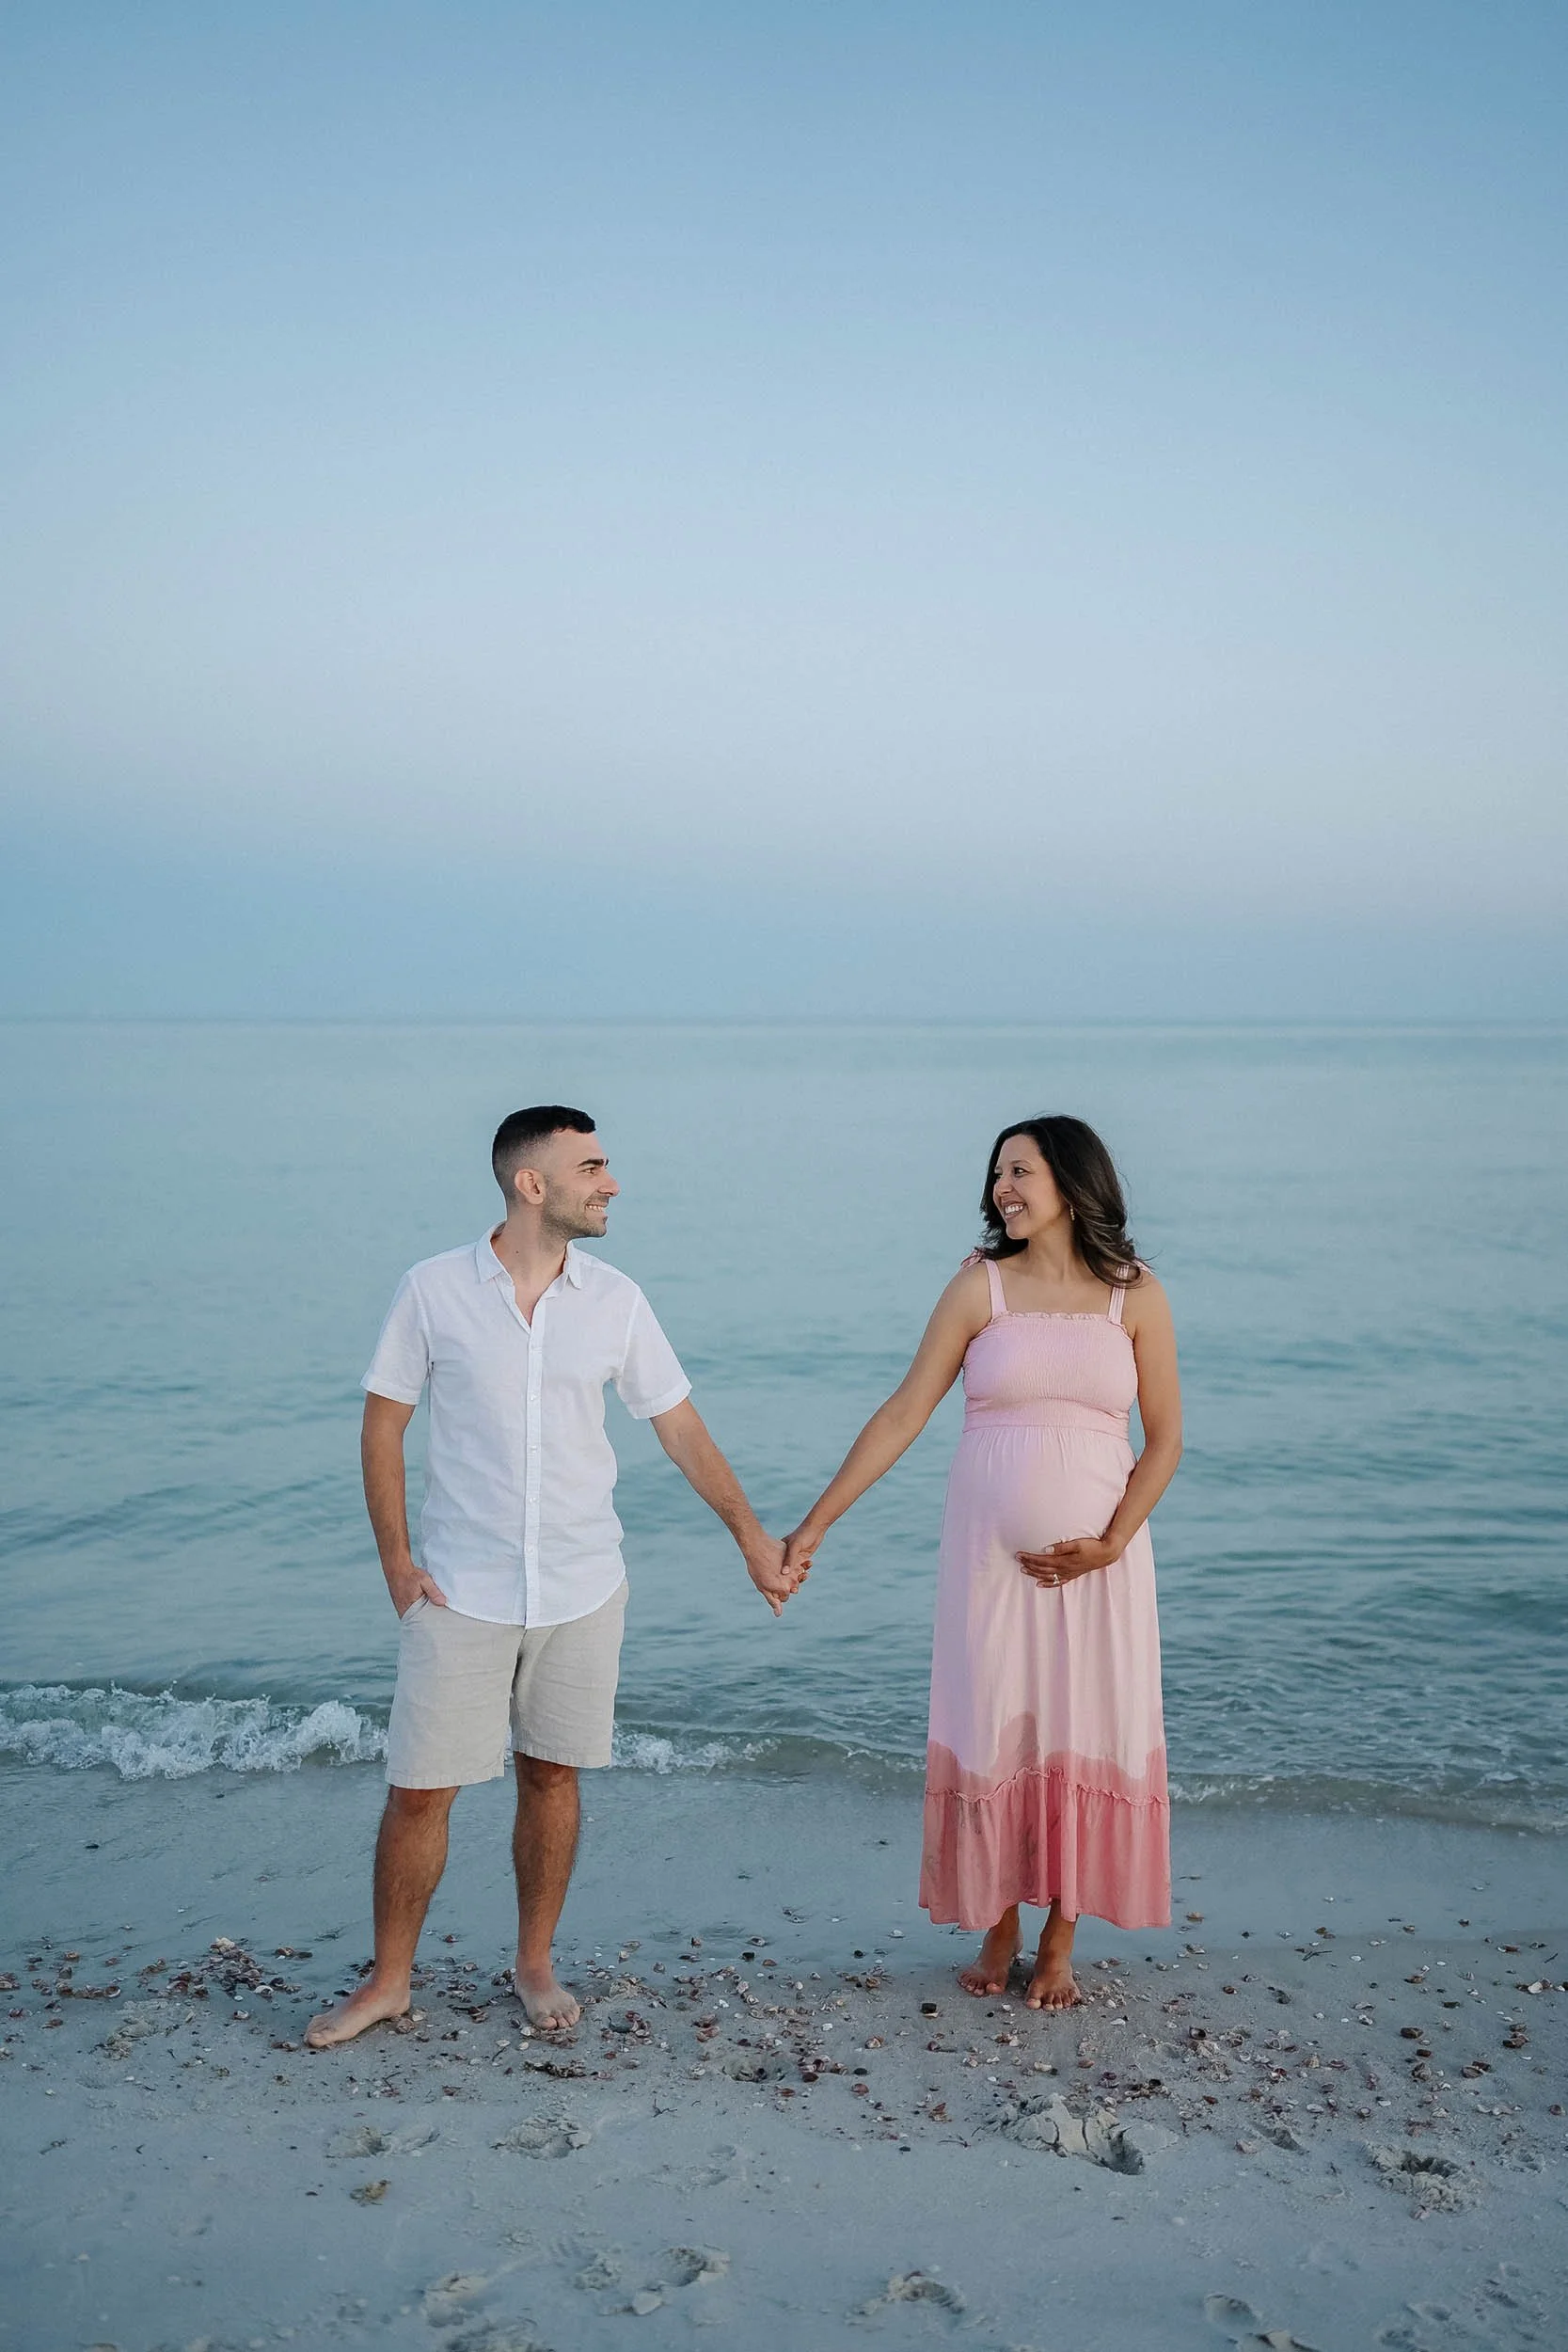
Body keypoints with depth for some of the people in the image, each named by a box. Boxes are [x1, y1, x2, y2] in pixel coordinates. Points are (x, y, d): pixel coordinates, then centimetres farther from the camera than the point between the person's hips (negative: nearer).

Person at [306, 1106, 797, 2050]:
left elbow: (681, 1425, 5)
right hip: (460, 1591, -2)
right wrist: (395, 1559, -6)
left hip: (582, 1588, 2)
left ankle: (537, 1963, 31)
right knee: (419, 1789, 4)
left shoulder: (616, 1299, -2)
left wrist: (753, 1536, 4)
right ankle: (389, 1981, 23)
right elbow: (383, 1425, 0)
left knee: (552, 1775, 12)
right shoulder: (434, 1290, -8)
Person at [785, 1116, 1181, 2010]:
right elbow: (902, 1415, -2)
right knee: (992, 1733, 5)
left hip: (1100, 1558, 0)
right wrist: (818, 1522, -5)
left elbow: (1164, 1440, 2)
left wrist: (1112, 1542, -11)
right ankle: (1000, 1930, 24)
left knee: (1089, 1736, 5)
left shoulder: (1136, 1296, -1)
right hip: (991, 1553, 0)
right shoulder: (980, 1287, -1)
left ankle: (1060, 1944, 21)